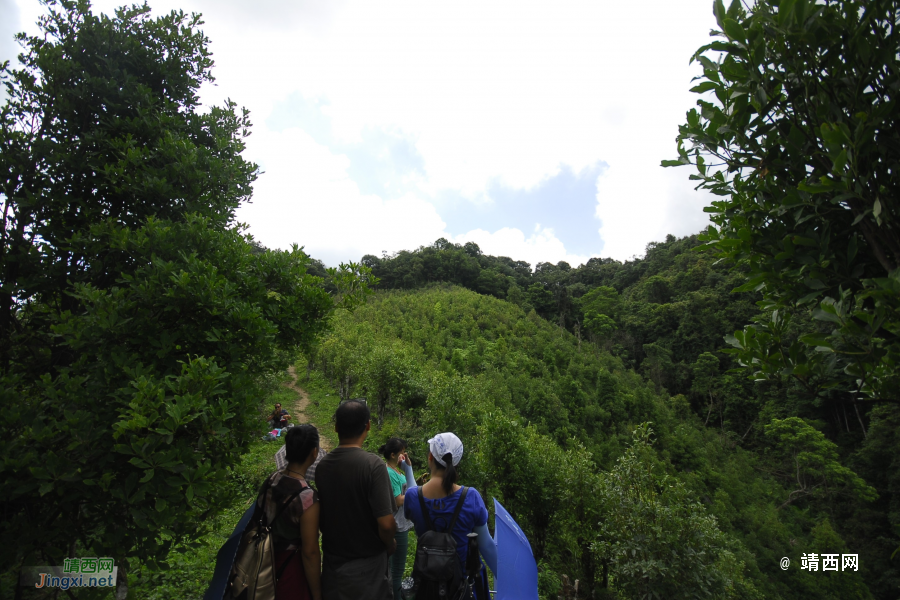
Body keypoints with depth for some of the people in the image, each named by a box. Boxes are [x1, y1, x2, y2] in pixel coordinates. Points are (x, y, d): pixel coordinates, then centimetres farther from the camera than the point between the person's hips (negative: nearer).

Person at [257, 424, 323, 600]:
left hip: (269, 561, 7)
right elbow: (309, 552, -23)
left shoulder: (272, 480, -8)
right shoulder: (307, 496, -29)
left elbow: (264, 519, 5)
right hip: (293, 567, -7)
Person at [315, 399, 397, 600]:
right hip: (366, 564, -4)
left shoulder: (322, 465, -5)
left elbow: (319, 518, 6)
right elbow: (386, 524, -23)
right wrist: (390, 545, -3)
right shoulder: (372, 464, -22)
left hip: (333, 561, 4)